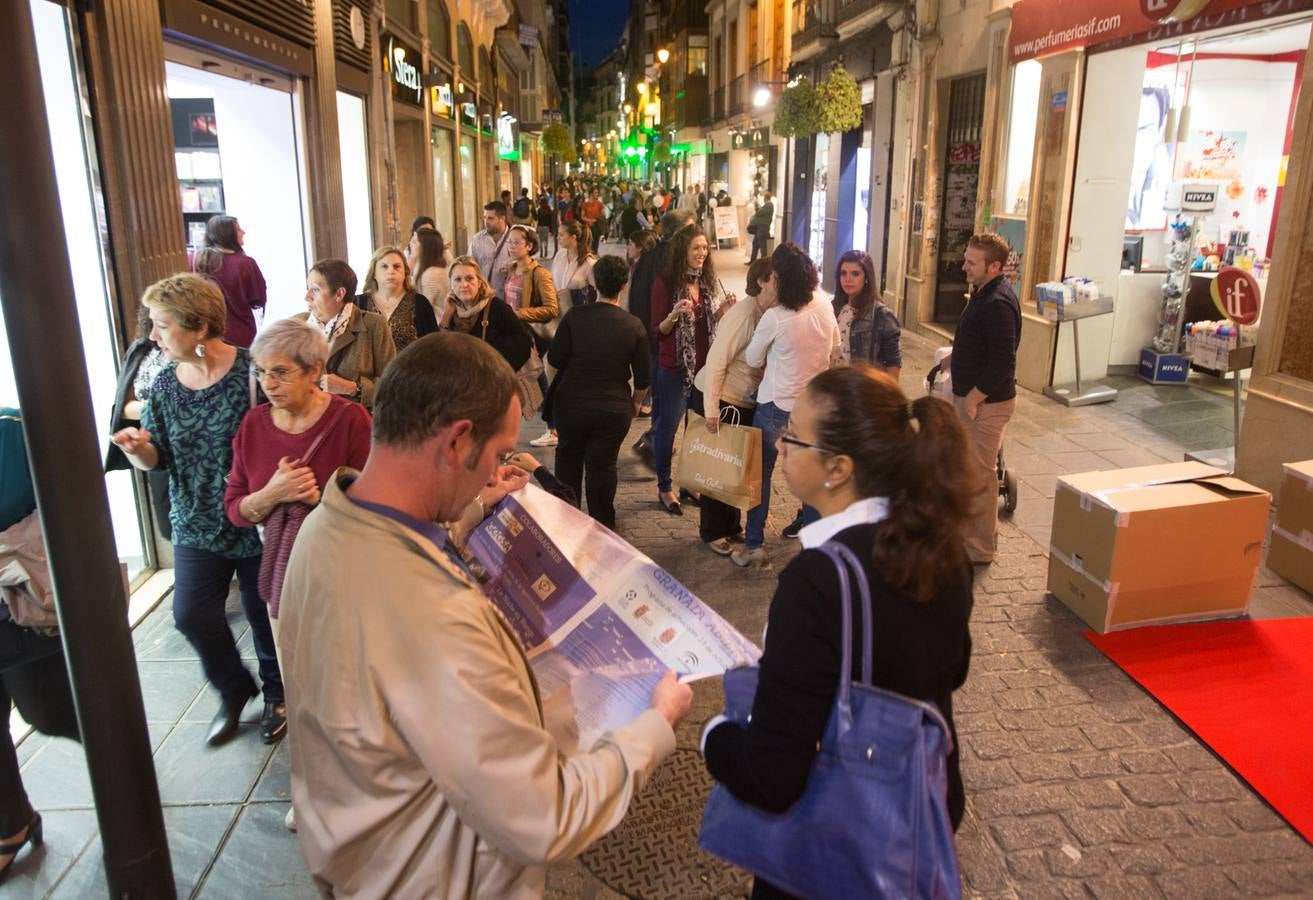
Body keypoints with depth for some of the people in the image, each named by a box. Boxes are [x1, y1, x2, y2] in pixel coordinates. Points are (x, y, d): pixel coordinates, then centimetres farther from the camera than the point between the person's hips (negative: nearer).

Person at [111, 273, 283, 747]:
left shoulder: (251, 371, -16)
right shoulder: (164, 384, 1)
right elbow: (156, 458, 6)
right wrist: (138, 448, -16)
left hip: (256, 520, -5)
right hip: (196, 524, 5)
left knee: (265, 615, 10)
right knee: (190, 614, 1)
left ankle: (277, 694, 36)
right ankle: (234, 690, 29)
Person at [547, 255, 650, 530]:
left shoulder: (575, 316, -10)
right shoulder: (634, 326, -7)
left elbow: (555, 358, -8)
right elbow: (643, 376, -3)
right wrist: (635, 402, 15)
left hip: (571, 402, 0)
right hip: (614, 409, 0)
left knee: (568, 456, 21)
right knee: (603, 465, 10)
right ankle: (602, 525, 22)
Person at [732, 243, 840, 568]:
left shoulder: (774, 317, -20)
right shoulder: (825, 309, -6)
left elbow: (752, 359, -5)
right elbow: (834, 350, 11)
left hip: (776, 406, -4)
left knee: (760, 473, 12)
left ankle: (753, 545, 18)